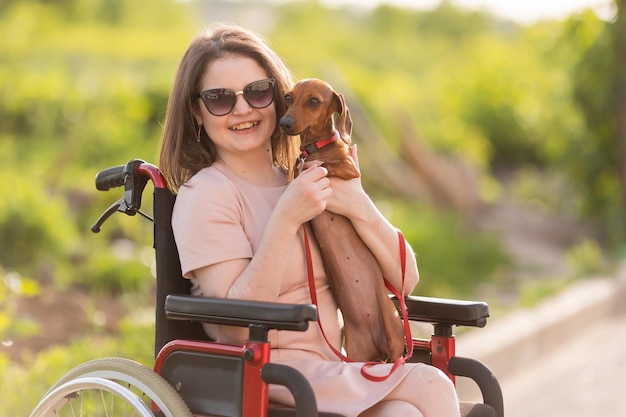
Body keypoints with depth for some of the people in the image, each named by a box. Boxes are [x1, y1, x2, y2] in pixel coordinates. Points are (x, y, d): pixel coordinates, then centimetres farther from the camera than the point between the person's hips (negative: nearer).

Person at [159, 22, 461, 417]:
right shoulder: (204, 195, -5)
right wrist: (285, 220, -21)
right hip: (266, 377, -6)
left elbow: (404, 278, 9)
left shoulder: (307, 181, 15)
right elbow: (238, 326, -15)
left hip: (334, 367, 6)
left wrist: (360, 209, -9)